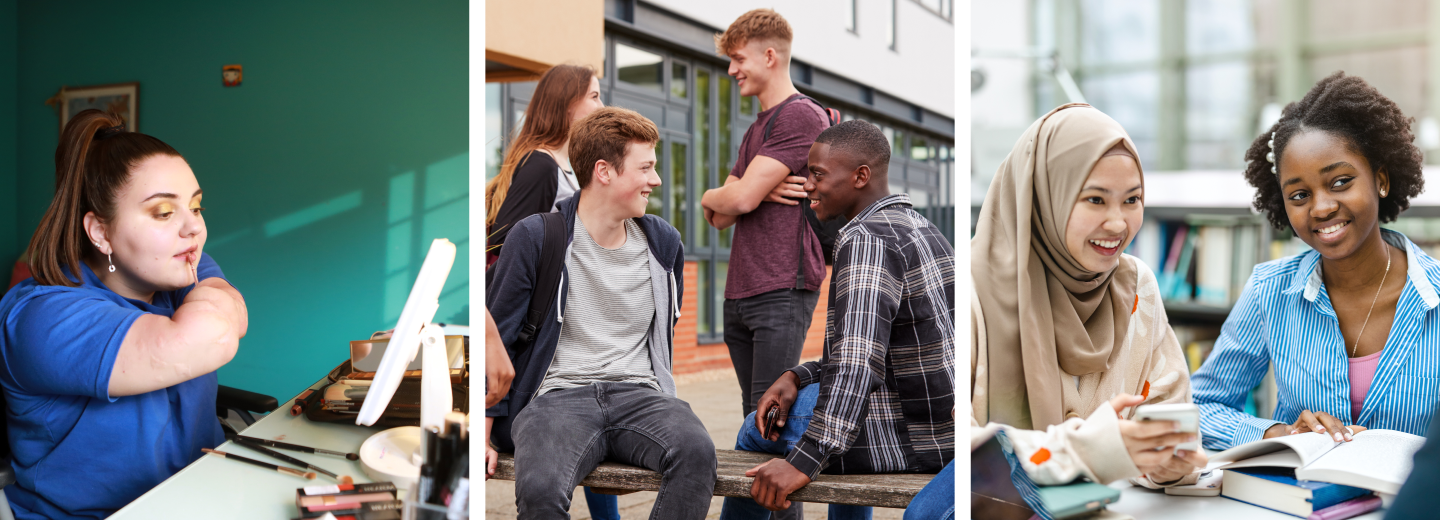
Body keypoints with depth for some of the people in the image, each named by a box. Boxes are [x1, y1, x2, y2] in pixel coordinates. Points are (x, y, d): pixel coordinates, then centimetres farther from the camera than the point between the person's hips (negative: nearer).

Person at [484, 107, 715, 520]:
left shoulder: (663, 242, 13)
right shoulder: (535, 237, -1)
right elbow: (498, 337, 4)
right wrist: (482, 436, 1)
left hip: (638, 393, 4)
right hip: (558, 395, -3)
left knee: (697, 451, -31)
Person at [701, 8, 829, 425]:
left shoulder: (802, 117, -8)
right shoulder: (755, 130, 21)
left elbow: (741, 199, -17)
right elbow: (721, 218, 14)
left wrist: (709, 196, 7)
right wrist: (763, 189, -7)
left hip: (782, 292, -9)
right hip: (740, 295, 9)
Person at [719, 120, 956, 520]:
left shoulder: (866, 240, -20)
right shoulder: (921, 229, 11)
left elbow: (857, 362, -32)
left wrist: (804, 462, -34)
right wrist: (797, 377, 5)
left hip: (907, 439, -9)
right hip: (946, 428, 10)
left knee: (757, 430, 12)